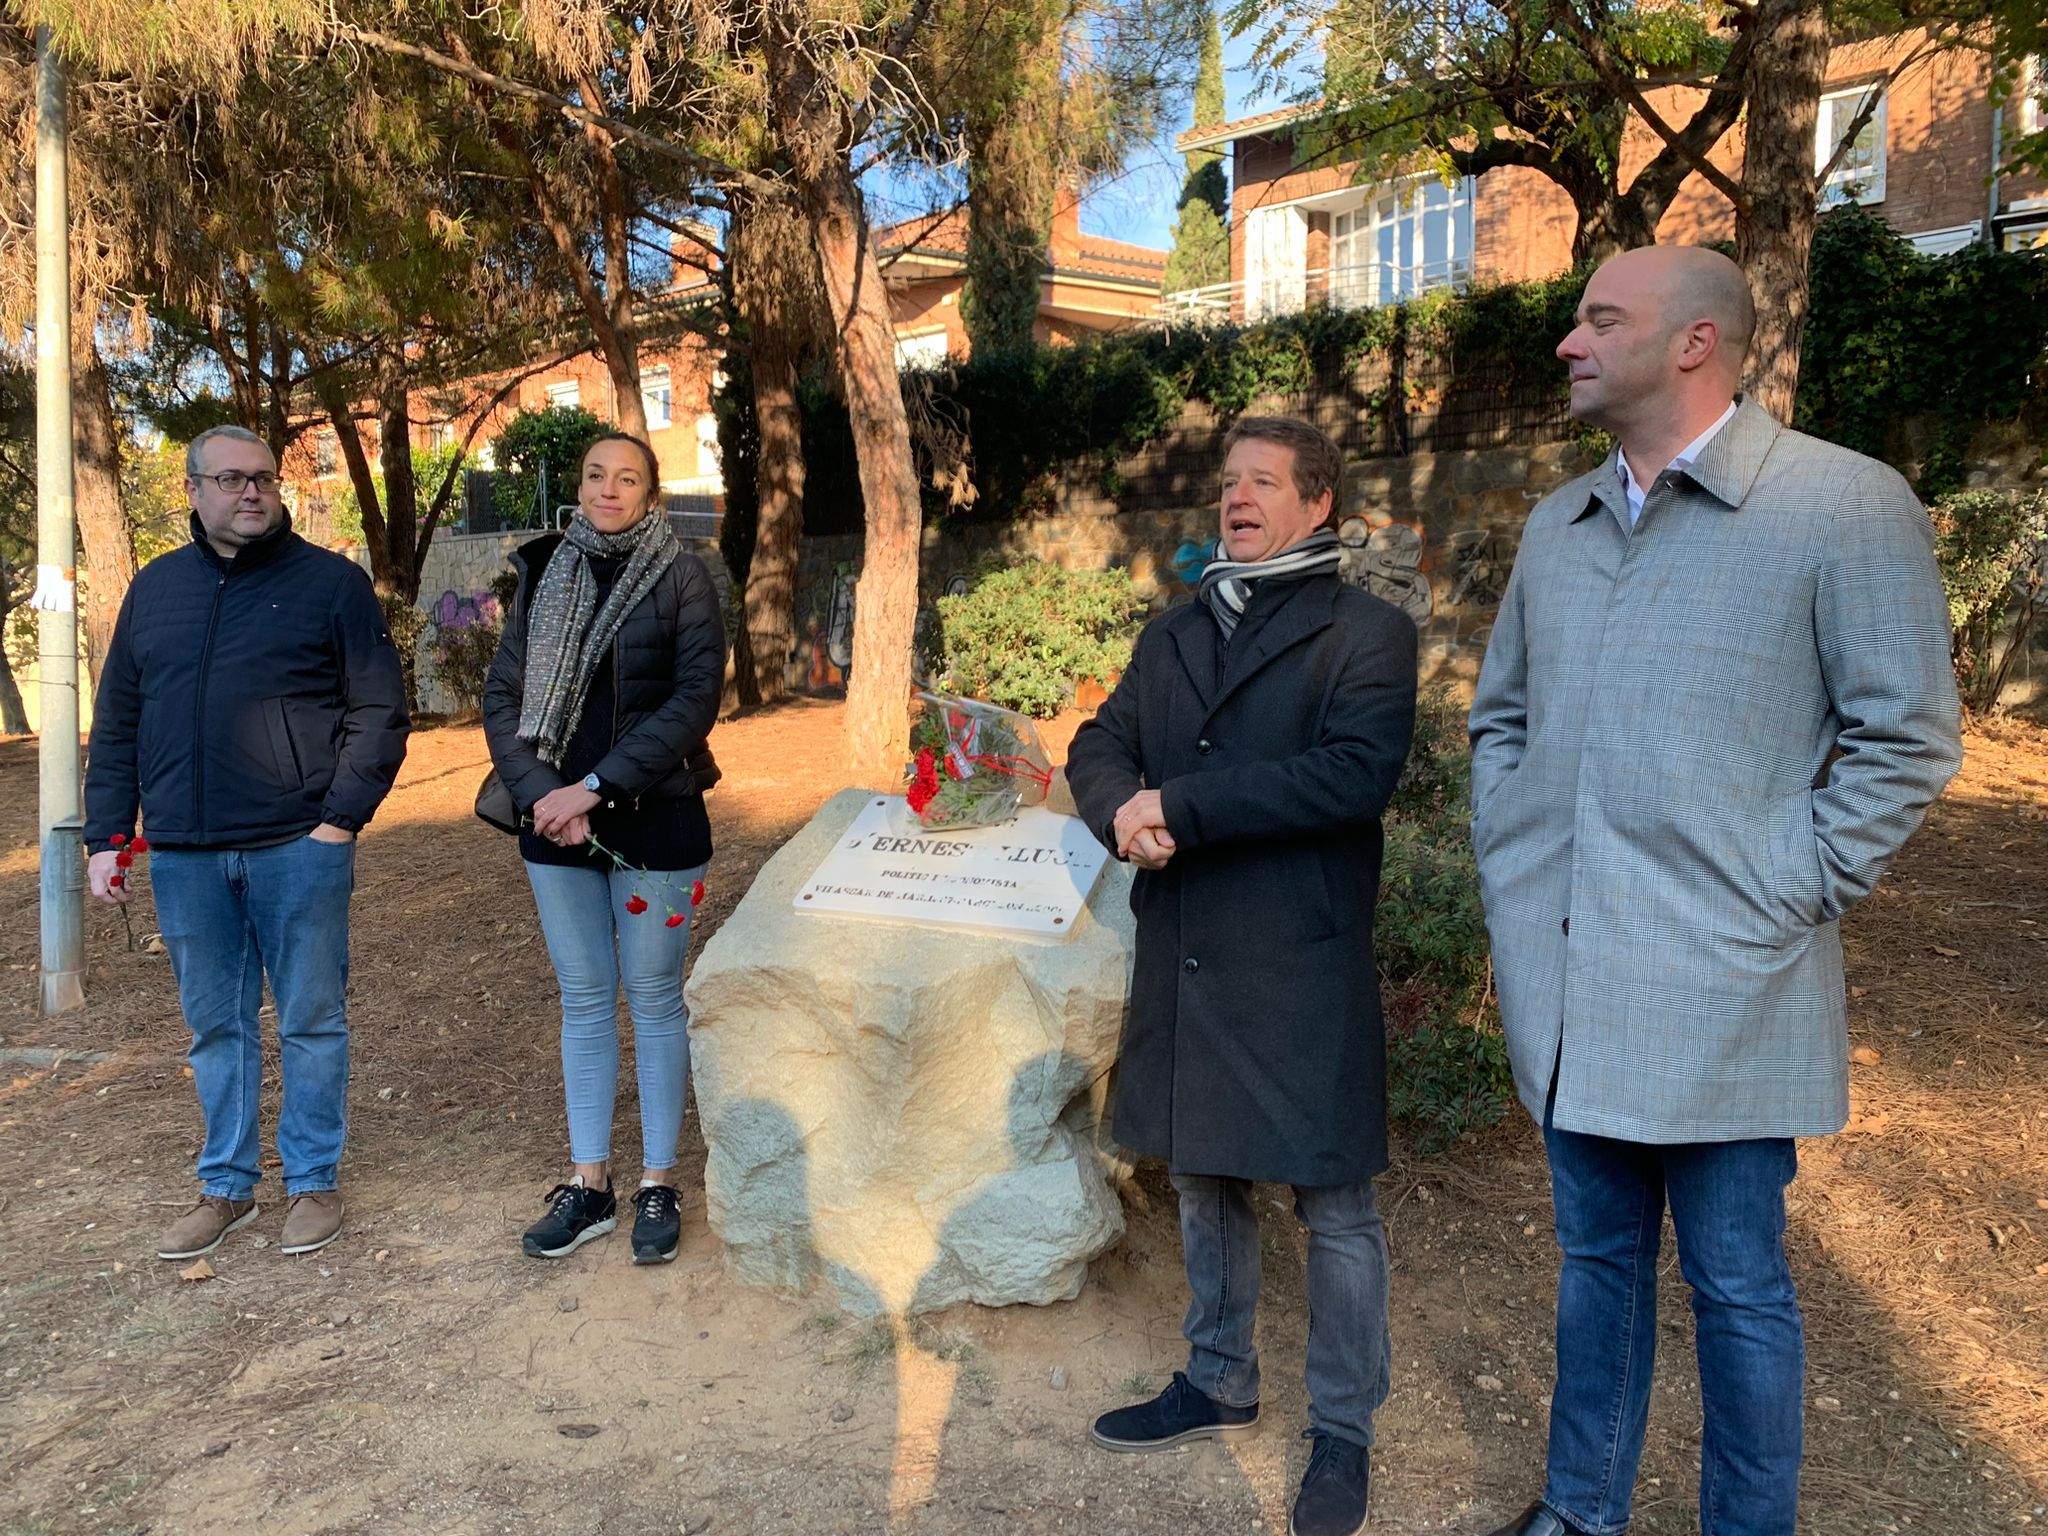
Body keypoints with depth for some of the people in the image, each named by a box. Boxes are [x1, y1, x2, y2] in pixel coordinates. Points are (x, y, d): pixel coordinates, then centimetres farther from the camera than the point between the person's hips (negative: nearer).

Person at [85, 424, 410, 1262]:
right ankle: (227, 1185, 27)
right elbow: (117, 722, 15)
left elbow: (380, 711, -4)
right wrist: (107, 834, 7)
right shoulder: (155, 588, 12)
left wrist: (342, 817, -12)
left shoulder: (331, 581, 0)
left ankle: (315, 1181, 20)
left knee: (311, 1022, 6)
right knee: (215, 1026, 13)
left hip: (298, 849, -4)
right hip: (184, 856, 4)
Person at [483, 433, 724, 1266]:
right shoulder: (542, 576, 8)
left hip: (654, 822, -4)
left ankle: (658, 1182, 18)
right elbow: (502, 696, 6)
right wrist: (540, 794, -10)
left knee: (654, 997, 5)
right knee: (584, 999, 11)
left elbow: (695, 699, -13)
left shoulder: (681, 577, -4)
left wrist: (595, 787, -17)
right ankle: (589, 1183, 21)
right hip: (557, 825, 4)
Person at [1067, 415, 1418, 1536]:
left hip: (1302, 964, -6)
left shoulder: (1366, 633, -6)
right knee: (1203, 1180, 19)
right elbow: (1098, 747, 10)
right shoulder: (1172, 635, 15)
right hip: (1181, 958, 6)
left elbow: (1354, 771, -21)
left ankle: (1342, 1430, 25)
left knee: (1332, 1203, 6)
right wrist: (1121, 811, -14)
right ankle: (1218, 1384, 38)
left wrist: (1178, 805, -20)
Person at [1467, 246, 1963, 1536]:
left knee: (1738, 1287, 9)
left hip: (1720, 992, -6)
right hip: (1563, 988, 6)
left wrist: (1789, 899, -11)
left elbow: (1905, 737, -8)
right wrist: (1509, 865, 10)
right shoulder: (1557, 527, 11)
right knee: (1598, 1258, 20)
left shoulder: (1845, 503, -8)